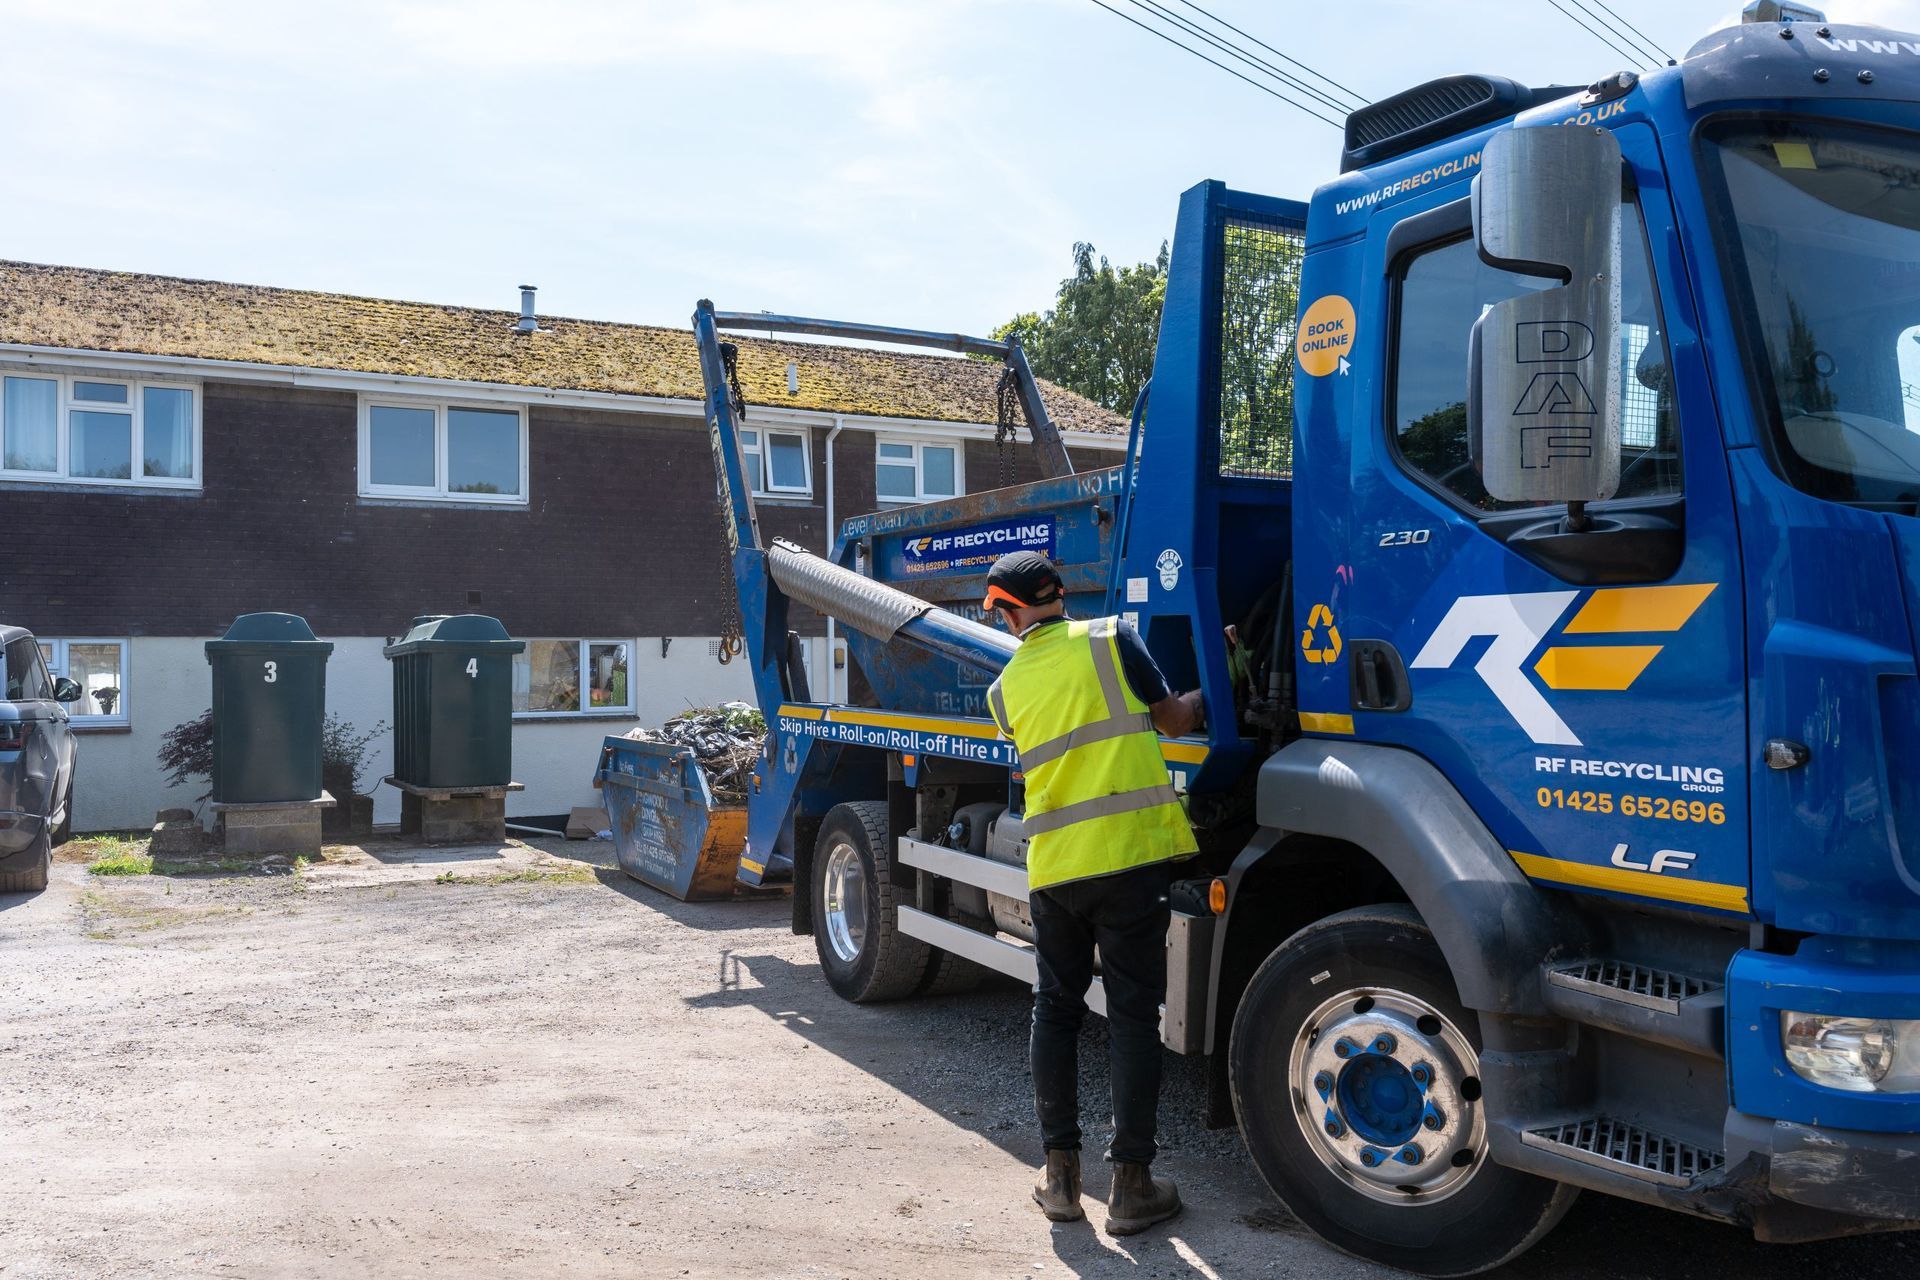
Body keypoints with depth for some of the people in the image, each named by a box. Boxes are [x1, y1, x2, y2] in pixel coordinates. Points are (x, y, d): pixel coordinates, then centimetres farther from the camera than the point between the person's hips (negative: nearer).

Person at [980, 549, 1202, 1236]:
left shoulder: (1005, 689, 9)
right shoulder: (1111, 638, -2)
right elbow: (1173, 720, 5)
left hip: (1052, 865, 3)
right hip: (1131, 854, -3)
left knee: (1055, 1011, 15)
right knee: (1132, 1016, 3)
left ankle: (1060, 1173, 20)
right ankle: (1131, 1185, 8)